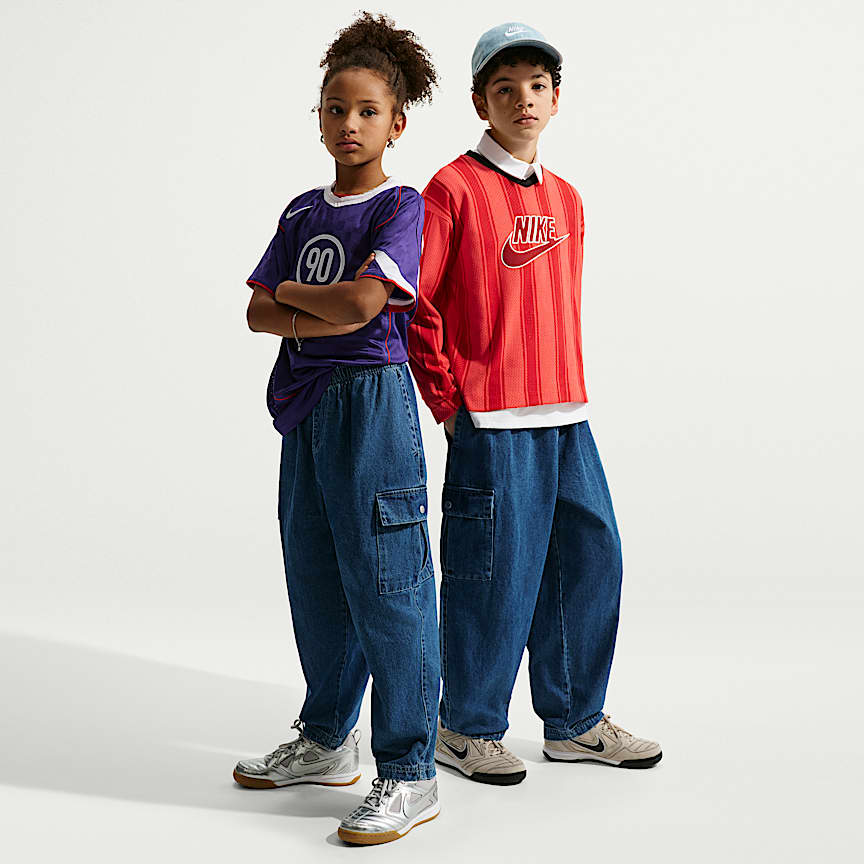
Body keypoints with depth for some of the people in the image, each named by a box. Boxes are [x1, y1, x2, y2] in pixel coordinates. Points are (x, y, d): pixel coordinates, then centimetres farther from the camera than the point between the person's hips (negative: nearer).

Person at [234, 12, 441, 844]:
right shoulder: (303, 210, 14)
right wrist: (316, 318, -12)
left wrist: (290, 291, -3)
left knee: (386, 583, -5)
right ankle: (326, 741, 31)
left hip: (372, 400, -7)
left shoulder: (402, 206, -5)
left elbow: (361, 300, -20)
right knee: (315, 579, 15)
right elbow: (259, 312, 8)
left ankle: (409, 774, 3)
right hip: (305, 402, 8)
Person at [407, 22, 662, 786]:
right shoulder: (454, 188, -5)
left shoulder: (565, 200, 15)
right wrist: (447, 403, -8)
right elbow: (416, 302, -8)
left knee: (589, 558, 10)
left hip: (566, 418, 7)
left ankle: (576, 722, 26)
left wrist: (569, 392, 13)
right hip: (491, 423, -7)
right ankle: (467, 729, 17)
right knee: (495, 572, -2)